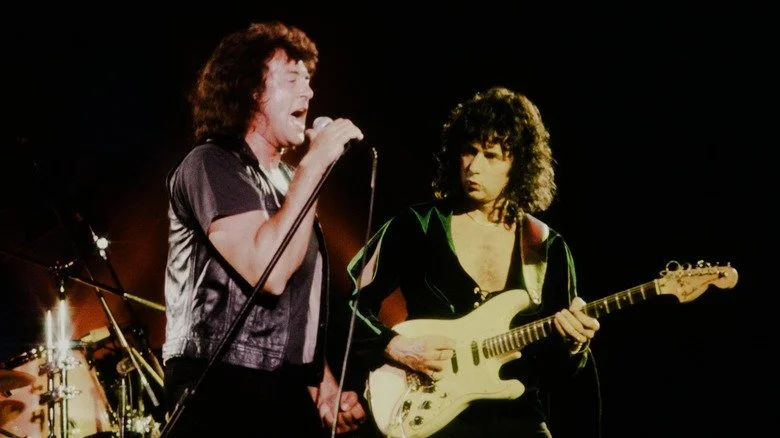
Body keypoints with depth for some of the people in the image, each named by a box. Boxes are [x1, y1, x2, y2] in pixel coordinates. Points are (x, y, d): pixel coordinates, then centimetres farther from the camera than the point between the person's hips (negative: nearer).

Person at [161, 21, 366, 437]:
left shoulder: (286, 181, 17)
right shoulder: (210, 165, -9)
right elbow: (269, 272, -23)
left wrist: (324, 385, 11)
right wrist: (314, 164, -18)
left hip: (291, 396, 8)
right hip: (221, 395, -8)